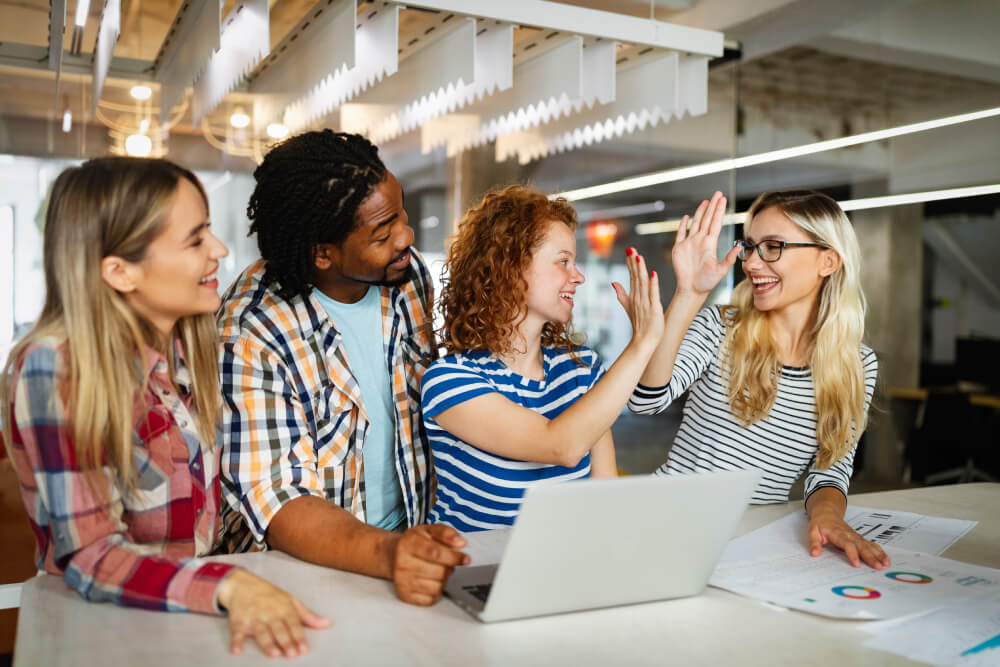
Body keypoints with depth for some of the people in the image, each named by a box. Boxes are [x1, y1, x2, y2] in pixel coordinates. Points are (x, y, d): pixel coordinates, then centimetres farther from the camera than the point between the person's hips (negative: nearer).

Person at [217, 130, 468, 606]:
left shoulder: (408, 274, -1)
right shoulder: (251, 335, -18)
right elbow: (278, 502, -21)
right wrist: (387, 553, -39)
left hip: (410, 536, 4)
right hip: (303, 563, -3)